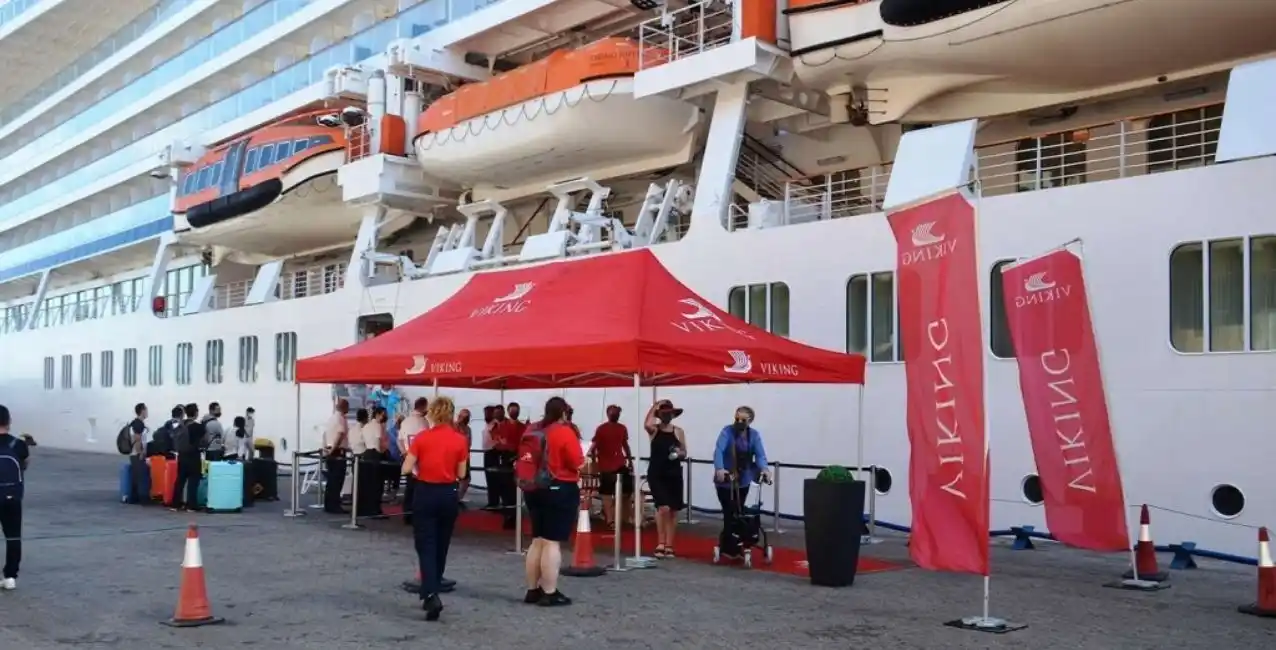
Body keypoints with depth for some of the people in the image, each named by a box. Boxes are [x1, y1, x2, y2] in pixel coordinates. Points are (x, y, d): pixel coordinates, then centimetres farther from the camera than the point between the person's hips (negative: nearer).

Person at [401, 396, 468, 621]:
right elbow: (460, 474, 2)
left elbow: (406, 469, -6)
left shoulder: (421, 438, -8)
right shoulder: (460, 440, -4)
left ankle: (431, 595, -18)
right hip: (448, 495, 2)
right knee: (441, 547, 16)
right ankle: (432, 593, 26)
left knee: (426, 547, -1)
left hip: (425, 494, -2)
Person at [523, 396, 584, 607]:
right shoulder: (565, 432, -14)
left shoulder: (533, 430, 7)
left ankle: (532, 591, 18)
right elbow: (578, 464, -14)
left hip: (535, 489, 7)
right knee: (552, 542, -5)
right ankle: (549, 594, -2)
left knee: (537, 540, 14)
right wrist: (583, 456, 6)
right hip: (560, 490, -7)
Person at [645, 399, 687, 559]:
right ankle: (660, 544, 0)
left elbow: (684, 453, 9)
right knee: (663, 508, -15)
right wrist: (654, 406, -17)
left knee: (673, 511, 7)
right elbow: (647, 424, -25)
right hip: (656, 474, -3)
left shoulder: (678, 431, 6)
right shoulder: (654, 430, -1)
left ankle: (668, 546, 17)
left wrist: (679, 453, -14)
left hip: (674, 474, 3)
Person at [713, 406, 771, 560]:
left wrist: (764, 469, -34)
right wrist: (719, 469, -45)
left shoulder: (754, 435, -2)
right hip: (725, 481, -5)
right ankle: (731, 549, 5)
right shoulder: (727, 431, -13)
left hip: (743, 481, 5)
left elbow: (760, 454, -13)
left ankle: (726, 545, 29)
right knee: (730, 514, -6)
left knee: (739, 514, 13)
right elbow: (718, 450, -27)